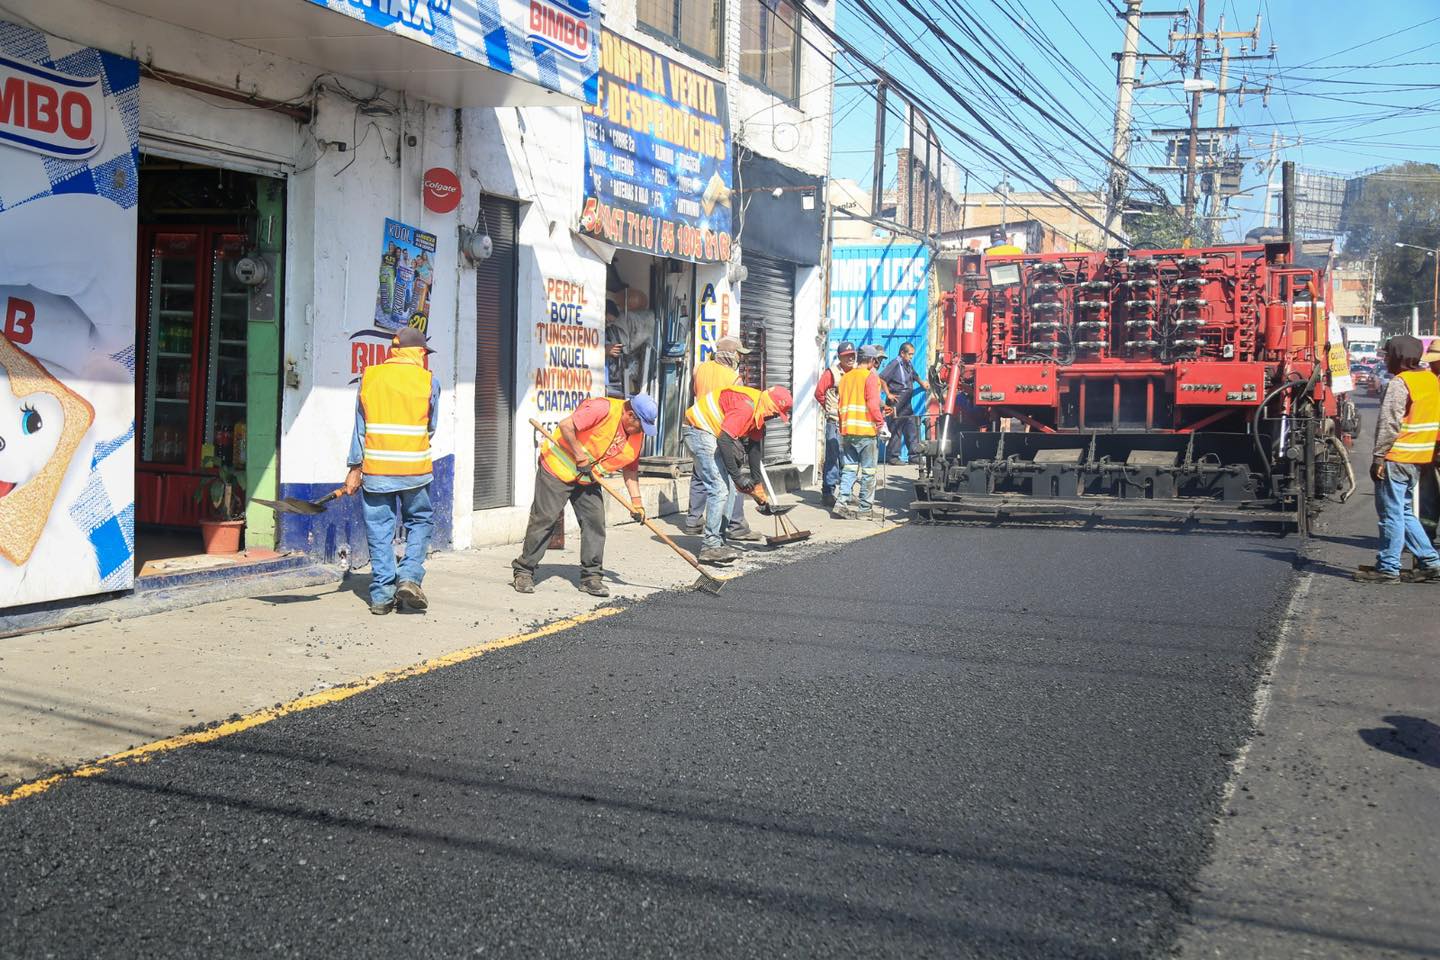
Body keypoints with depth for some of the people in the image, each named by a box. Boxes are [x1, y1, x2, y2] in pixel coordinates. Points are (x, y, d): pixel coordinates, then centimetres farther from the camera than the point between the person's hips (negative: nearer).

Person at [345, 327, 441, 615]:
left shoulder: (369, 376, 2)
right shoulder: (428, 380, -3)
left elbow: (360, 427, 4)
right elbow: (431, 428, 6)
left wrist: (355, 468, 9)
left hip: (375, 469, 2)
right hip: (415, 469, -1)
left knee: (379, 529, 8)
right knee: (420, 521, 15)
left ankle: (381, 596, 9)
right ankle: (410, 577, -1)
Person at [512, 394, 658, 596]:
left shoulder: (637, 435, -1)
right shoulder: (604, 408, -25)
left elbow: (630, 469, 7)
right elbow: (566, 425, -28)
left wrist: (636, 500, -2)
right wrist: (580, 457, -24)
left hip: (588, 480, 7)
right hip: (557, 468, -7)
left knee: (595, 522, -2)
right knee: (544, 518, -4)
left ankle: (591, 576, 7)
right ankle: (523, 571, 6)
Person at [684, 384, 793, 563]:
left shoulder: (758, 412, 7)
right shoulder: (745, 407, -25)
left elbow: (755, 447, 15)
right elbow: (724, 441, -31)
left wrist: (756, 482, 14)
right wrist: (737, 476, -28)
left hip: (711, 433, 11)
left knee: (730, 488, 11)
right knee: (720, 488, -17)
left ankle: (718, 541, 15)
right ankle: (709, 546, -18)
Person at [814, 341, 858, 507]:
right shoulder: (832, 372, -5)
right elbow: (819, 393, -4)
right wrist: (830, 409, 2)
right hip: (835, 423, -5)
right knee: (833, 457, -6)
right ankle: (827, 493, -1)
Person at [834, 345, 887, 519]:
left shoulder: (845, 377, 12)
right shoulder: (870, 376, -7)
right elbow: (873, 404, -16)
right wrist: (880, 422, -7)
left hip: (847, 430, 6)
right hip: (866, 429, -6)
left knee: (850, 467, 12)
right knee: (868, 470, 2)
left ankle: (841, 501, -3)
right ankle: (864, 509, 4)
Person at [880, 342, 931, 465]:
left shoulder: (909, 364, 14)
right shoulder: (895, 364, -11)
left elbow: (915, 376, 34)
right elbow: (881, 379, -18)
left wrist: (922, 383, 15)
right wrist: (889, 394, -17)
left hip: (907, 402, 9)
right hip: (897, 401, -9)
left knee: (912, 428, 8)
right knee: (896, 429, -5)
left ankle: (913, 455, 13)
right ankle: (892, 456, -1)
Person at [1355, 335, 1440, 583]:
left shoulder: (1399, 383, -14)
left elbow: (1389, 424, -18)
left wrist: (1378, 457, -14)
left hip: (1397, 459, -9)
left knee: (1391, 514, -2)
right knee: (1404, 512, 17)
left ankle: (1387, 569, 3)